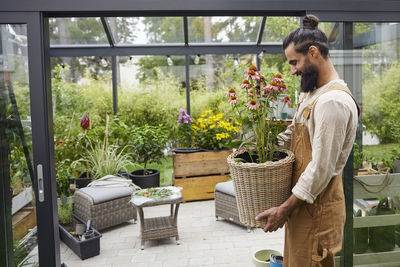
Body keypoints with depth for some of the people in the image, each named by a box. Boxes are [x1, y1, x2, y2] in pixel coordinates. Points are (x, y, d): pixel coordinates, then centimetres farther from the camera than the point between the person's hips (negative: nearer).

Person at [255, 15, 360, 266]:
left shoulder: (333, 101, -23)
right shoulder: (312, 93, 10)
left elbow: (322, 168, -24)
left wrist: (286, 208, -19)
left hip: (316, 206, -9)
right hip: (302, 201, 9)